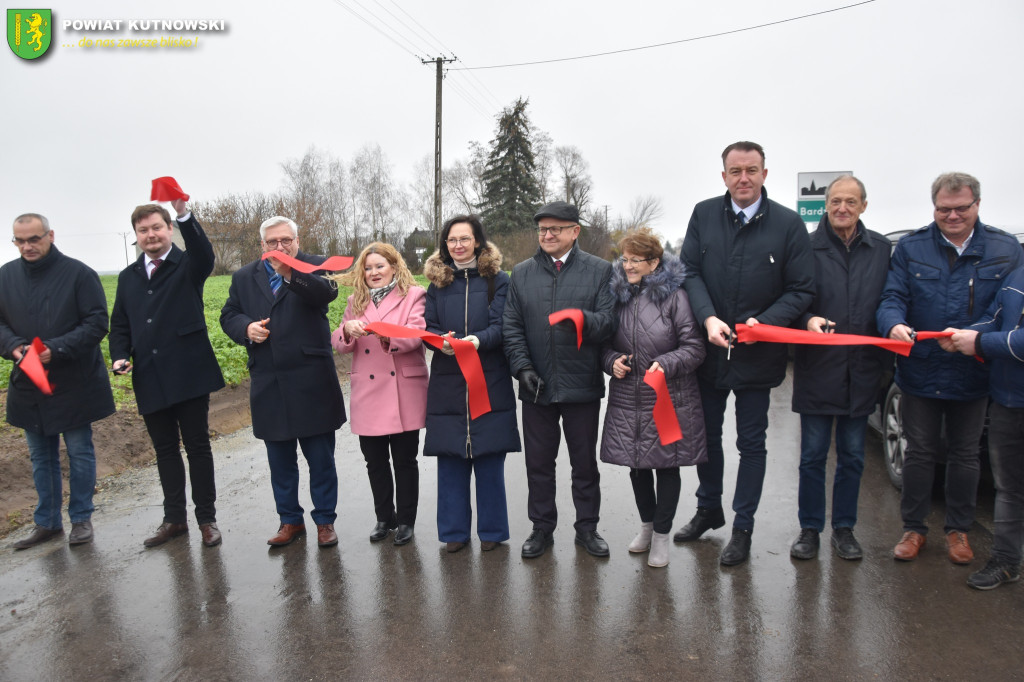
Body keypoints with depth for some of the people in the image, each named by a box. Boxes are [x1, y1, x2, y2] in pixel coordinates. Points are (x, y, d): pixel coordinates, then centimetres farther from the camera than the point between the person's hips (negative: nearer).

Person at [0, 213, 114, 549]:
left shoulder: (78, 273, -10)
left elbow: (97, 323, -12)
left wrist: (57, 349, -23)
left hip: (74, 383, -4)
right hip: (27, 383, 5)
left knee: (80, 452, 7)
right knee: (40, 456, 15)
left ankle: (81, 518, 21)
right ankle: (47, 521, 29)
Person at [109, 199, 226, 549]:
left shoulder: (188, 266, 0)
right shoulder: (128, 277, 15)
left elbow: (204, 254, -24)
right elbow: (120, 325, 18)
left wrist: (184, 213, -39)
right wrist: (120, 357, -1)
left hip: (188, 374, -5)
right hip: (149, 379, 5)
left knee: (198, 446, 4)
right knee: (165, 450, 13)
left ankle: (207, 518, 15)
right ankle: (174, 519, 25)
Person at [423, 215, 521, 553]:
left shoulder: (498, 280, 3)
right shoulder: (437, 282, 12)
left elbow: (502, 326, -5)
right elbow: (428, 328, 8)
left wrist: (478, 340, -25)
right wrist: (444, 342, -14)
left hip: (489, 381, -2)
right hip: (448, 383, 3)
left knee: (489, 458, 2)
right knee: (450, 458, 4)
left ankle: (491, 530, 16)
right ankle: (454, 531, 17)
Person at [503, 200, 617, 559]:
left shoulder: (599, 270, 1)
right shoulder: (521, 273, 8)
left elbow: (609, 321, -7)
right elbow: (511, 326, 5)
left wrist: (583, 319, -28)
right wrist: (522, 367, -6)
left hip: (582, 385, -2)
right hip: (536, 385, 2)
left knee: (585, 461, 11)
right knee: (538, 461, 11)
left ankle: (587, 527, 28)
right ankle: (542, 528, 27)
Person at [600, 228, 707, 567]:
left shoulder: (674, 294, -10)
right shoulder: (618, 294, 5)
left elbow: (694, 347, -9)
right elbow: (607, 343, 13)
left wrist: (666, 364, -23)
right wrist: (612, 361, -7)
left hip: (669, 399, -4)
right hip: (627, 399, 5)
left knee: (667, 466, 8)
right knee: (637, 464, 16)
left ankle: (661, 535, 24)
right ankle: (647, 524, 38)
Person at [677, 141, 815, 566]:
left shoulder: (788, 224, -6)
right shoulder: (704, 215, 0)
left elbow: (801, 290, -6)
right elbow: (690, 272, -4)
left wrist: (764, 322, -21)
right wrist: (708, 318, -19)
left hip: (758, 354, -2)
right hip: (710, 347, 3)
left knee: (751, 443, 9)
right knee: (707, 434, 17)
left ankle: (742, 528, 26)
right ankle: (708, 510, 39)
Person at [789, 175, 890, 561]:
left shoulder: (881, 250, 8)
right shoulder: (808, 247, -1)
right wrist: (808, 320, -20)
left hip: (862, 370, 3)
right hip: (817, 369, -3)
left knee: (852, 455, 12)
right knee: (813, 454, 5)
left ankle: (844, 528, 26)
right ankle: (810, 529, 19)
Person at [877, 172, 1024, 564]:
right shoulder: (911, 248, 0)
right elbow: (892, 297, -6)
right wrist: (894, 325, -28)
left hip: (974, 376, 1)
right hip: (921, 372, -1)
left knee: (964, 456, 14)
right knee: (919, 454, 10)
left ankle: (958, 530, 31)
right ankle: (914, 528, 24)